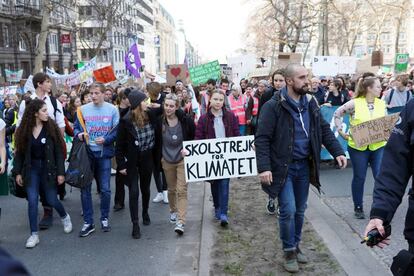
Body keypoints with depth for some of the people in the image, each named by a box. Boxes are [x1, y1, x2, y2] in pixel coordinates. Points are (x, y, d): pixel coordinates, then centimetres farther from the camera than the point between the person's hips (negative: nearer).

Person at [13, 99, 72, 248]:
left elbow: (58, 151, -7)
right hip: (31, 168, 1)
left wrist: (60, 172, -10)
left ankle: (65, 217, 38)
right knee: (32, 201, -2)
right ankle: (34, 234, 10)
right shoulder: (24, 130, -4)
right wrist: (18, 172, -1)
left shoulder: (51, 127, -8)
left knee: (52, 200, 7)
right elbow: (20, 152, 2)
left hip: (47, 167, -1)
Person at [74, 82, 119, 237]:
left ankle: (105, 219, 24)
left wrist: (105, 140, -17)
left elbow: (117, 130, -2)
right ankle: (88, 222, 13)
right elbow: (76, 128, 9)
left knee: (105, 189, 5)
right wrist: (79, 134, -13)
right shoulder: (83, 109, 3)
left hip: (104, 153, -1)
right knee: (85, 188, 3)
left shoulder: (112, 110, -1)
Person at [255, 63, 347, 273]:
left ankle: (296, 246, 32)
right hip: (283, 166, -6)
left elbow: (324, 130, 10)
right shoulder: (273, 106, -15)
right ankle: (289, 252, 13)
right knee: (288, 210, -6)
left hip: (304, 165, 6)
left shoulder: (310, 103, 4)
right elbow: (262, 139, -17)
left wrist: (337, 152, -2)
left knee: (300, 210, 14)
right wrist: (264, 167, -25)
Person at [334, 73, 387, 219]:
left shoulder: (382, 104, 4)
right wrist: (341, 132, -4)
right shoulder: (354, 103, -9)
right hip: (358, 146, -3)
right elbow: (337, 114, -1)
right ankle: (358, 207, 26)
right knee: (359, 177, 10)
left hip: (378, 146, 3)